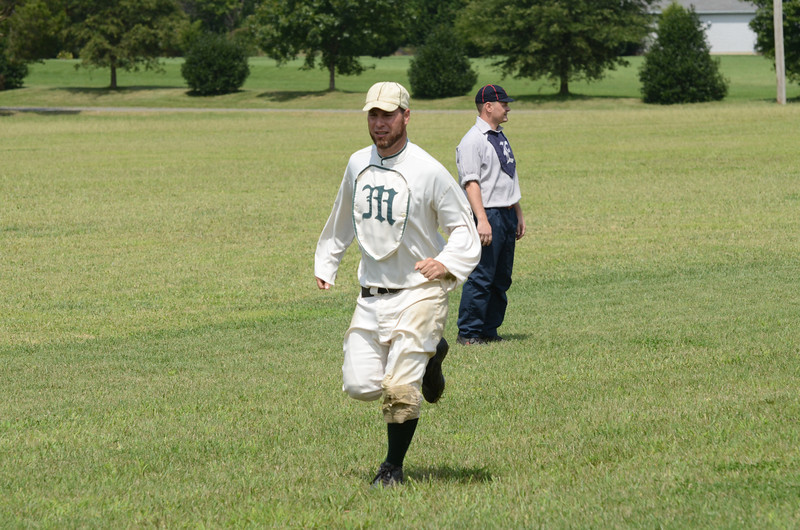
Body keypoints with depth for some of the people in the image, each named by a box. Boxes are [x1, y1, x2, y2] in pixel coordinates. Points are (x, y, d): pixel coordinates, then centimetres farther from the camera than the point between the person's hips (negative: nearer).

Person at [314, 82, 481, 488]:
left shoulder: (429, 171, -11)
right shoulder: (358, 165, 6)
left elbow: (464, 229, -5)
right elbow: (342, 221, 25)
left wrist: (445, 262, -21)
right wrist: (325, 263, 23)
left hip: (418, 292, -5)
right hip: (370, 297, 5)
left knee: (400, 389, -11)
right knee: (360, 385, -2)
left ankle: (393, 466, 12)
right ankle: (428, 354, 26)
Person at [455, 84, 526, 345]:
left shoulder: (501, 138, 19)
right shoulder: (473, 140, -11)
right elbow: (471, 182, -17)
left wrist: (519, 214, 23)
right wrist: (482, 220, -25)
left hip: (507, 214, 9)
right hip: (487, 214, -9)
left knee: (501, 279, 10)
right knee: (481, 277, -10)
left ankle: (489, 330, 15)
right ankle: (468, 332, -5)